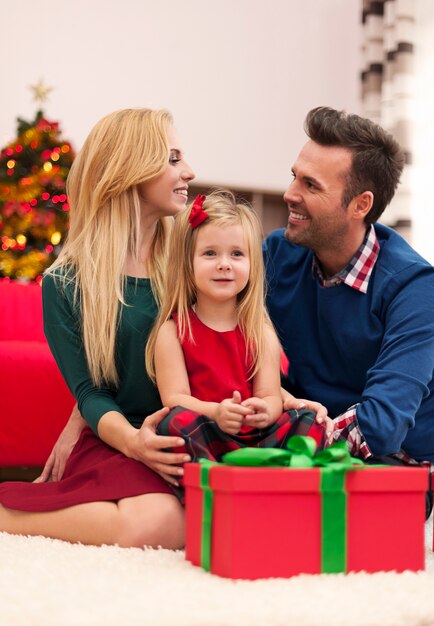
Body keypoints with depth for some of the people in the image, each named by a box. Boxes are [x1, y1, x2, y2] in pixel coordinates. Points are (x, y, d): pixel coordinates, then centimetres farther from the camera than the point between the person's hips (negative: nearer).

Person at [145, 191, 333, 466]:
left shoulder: (262, 333, 11)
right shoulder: (173, 330, 4)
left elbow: (271, 396, 3)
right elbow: (174, 398, -5)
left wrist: (264, 411, -24)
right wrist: (215, 412, -27)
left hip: (255, 438, 3)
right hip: (199, 444, -3)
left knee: (311, 422, -19)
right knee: (177, 421, -33)